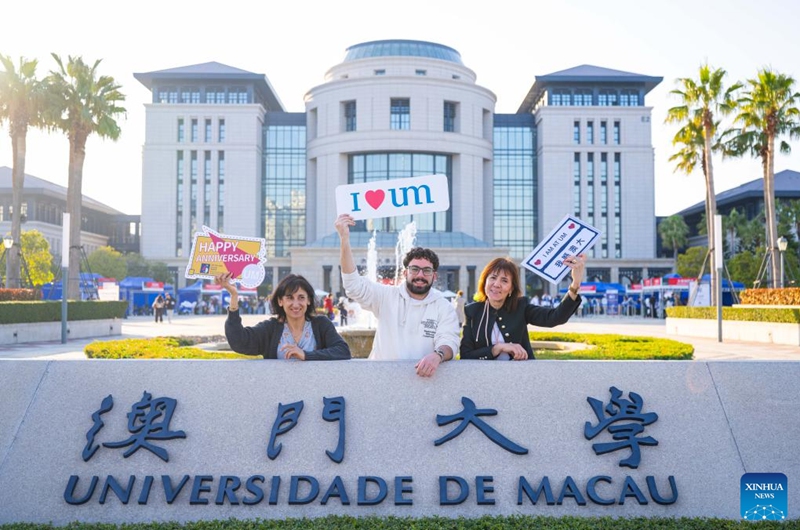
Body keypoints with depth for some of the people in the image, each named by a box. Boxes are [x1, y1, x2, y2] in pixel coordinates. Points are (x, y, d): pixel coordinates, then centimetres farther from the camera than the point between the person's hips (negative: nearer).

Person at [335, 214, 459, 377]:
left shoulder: (444, 308, 4)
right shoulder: (387, 296, 5)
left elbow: (449, 341, -7)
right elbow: (354, 285, -6)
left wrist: (437, 355, -31)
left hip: (422, 375, -1)